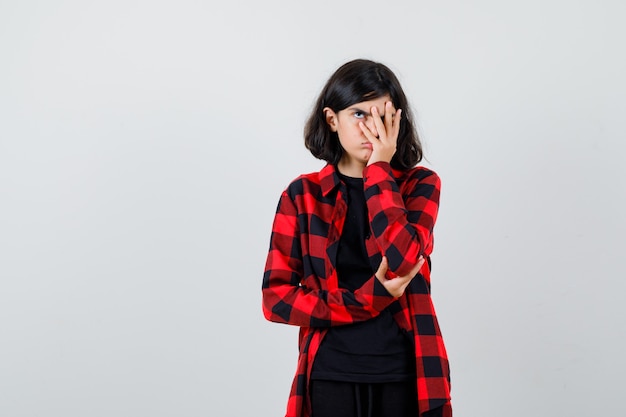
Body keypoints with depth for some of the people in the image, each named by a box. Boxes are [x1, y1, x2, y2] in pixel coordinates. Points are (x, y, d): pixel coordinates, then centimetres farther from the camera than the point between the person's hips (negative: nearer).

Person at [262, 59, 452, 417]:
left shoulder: (420, 184, 0)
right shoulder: (303, 195, -1)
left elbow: (404, 261, -18)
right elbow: (276, 298, -5)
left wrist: (379, 169, -13)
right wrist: (365, 300, -15)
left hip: (405, 376, 0)